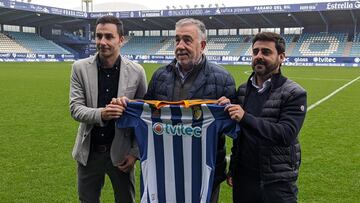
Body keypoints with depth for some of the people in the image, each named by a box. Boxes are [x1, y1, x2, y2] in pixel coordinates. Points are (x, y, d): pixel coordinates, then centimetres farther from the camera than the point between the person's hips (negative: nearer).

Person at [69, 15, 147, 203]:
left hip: (121, 152, -1)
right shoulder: (80, 68, -5)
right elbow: (75, 108, -8)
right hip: (89, 152, 1)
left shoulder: (136, 72, -7)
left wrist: (135, 152, -6)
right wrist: (100, 114, -28)